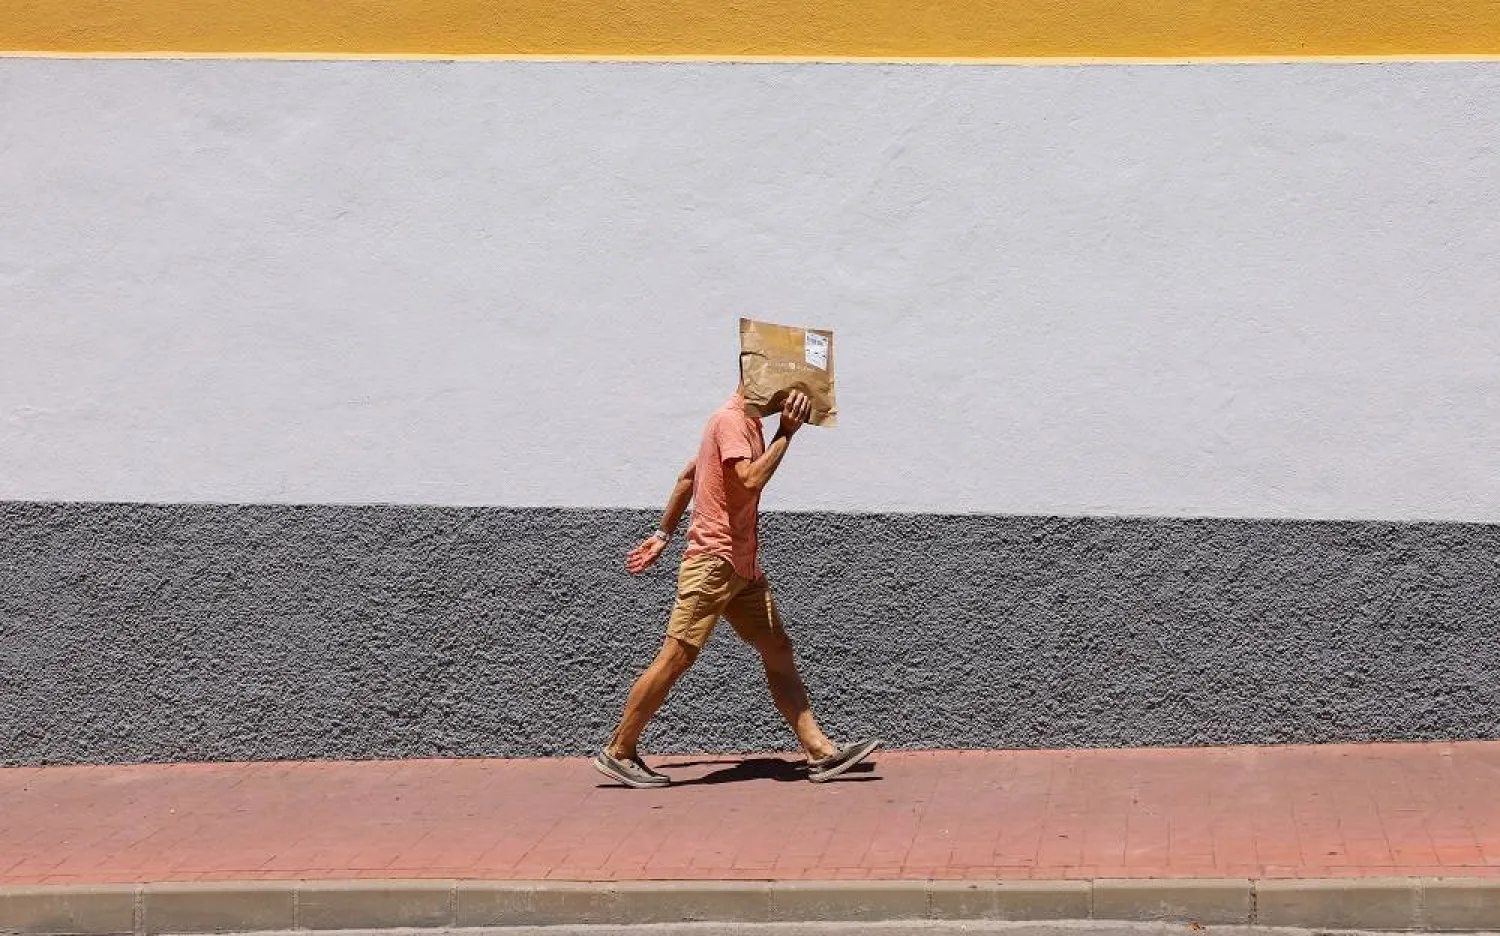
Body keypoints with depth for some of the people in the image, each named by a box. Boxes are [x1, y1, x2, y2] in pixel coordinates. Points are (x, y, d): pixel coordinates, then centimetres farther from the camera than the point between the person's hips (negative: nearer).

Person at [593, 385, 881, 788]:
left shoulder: (747, 423, 18)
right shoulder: (729, 420, -11)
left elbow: (688, 476, 24)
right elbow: (751, 479, -27)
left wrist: (663, 535, 27)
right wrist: (786, 434, -18)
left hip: (743, 566, 10)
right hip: (713, 561, -10)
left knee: (778, 652, 4)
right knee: (676, 657, -7)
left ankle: (820, 751, 2)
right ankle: (618, 753, 1)